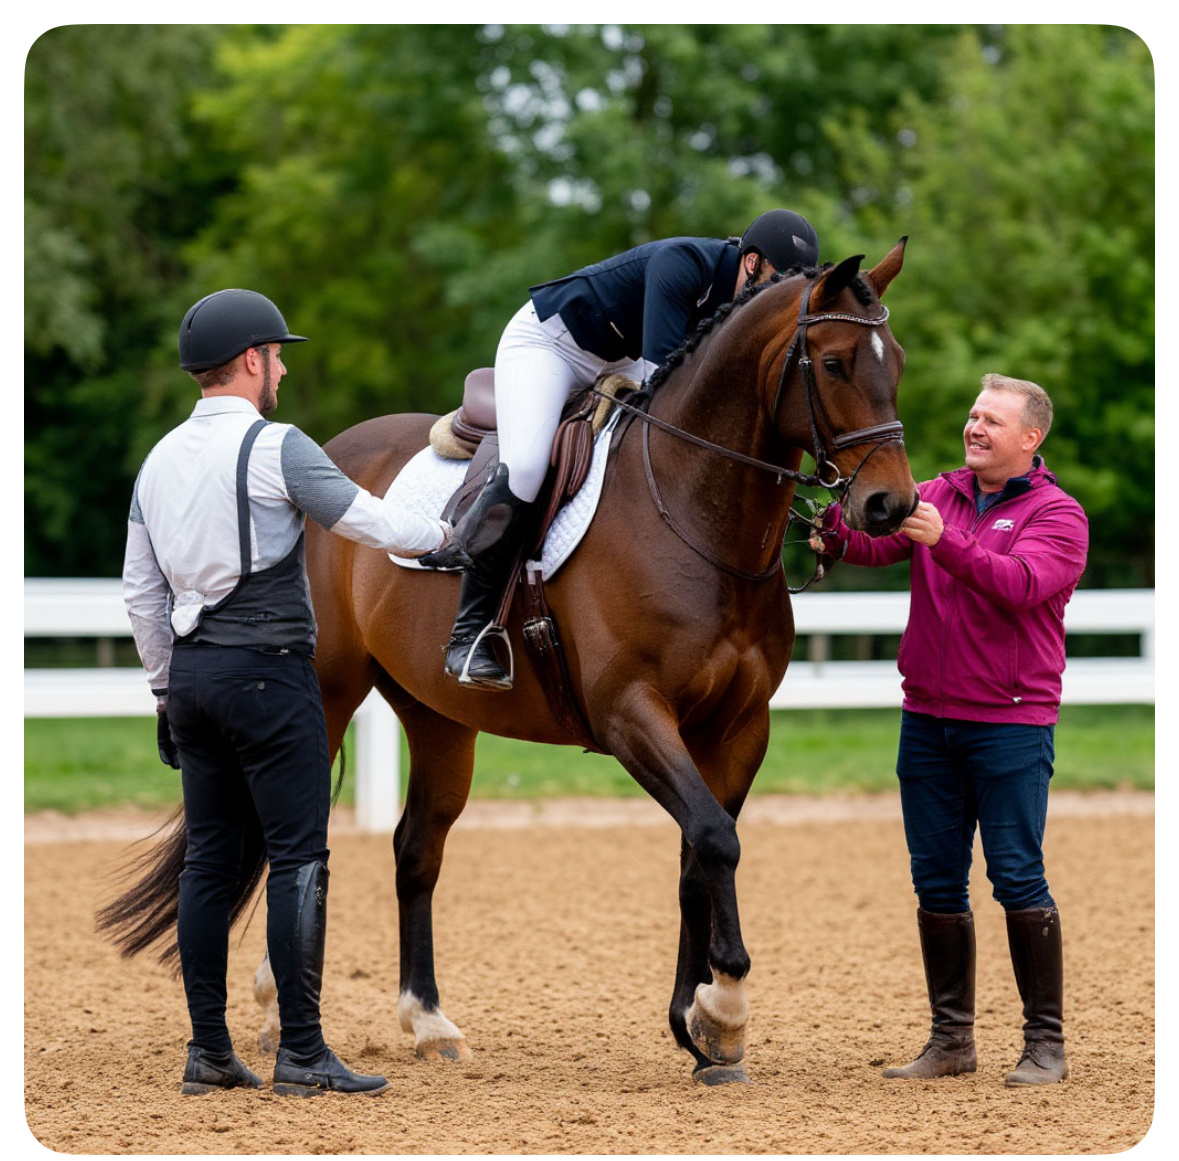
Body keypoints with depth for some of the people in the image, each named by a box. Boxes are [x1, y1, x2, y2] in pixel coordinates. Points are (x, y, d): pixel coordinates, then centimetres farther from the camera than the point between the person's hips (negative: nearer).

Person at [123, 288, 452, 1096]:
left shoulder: (161, 460, 10)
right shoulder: (276, 447, -11)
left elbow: (141, 591, 12)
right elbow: (372, 524, -9)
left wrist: (168, 687, 18)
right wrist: (444, 534, 9)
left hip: (192, 673, 7)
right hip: (268, 668, -7)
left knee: (209, 860, 10)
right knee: (299, 857, -4)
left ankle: (208, 1050, 10)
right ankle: (301, 1052, -5)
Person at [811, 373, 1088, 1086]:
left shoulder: (1057, 515, -5)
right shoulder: (936, 496, 10)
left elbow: (1020, 584, -23)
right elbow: (874, 540, -6)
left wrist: (945, 542, -35)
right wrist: (834, 531, -28)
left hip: (1010, 725, -5)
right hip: (927, 719, 5)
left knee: (1018, 879, -5)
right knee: (937, 883, 7)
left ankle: (1047, 1043, 3)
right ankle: (952, 1040, 16)